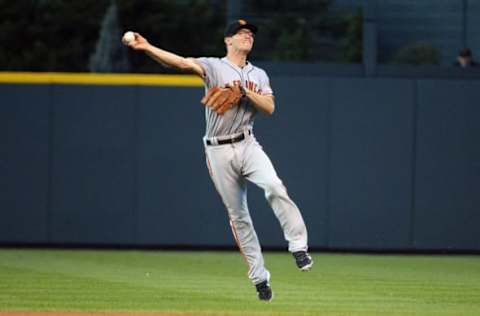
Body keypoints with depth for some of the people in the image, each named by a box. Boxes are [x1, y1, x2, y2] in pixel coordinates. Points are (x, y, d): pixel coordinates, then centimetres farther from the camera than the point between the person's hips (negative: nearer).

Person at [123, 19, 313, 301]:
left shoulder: (259, 75, 12)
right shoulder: (214, 67, 0)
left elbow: (269, 108, 1)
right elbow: (183, 63, -17)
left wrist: (244, 91, -12)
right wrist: (147, 48, -33)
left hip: (248, 145, 1)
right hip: (219, 152, -1)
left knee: (274, 187, -27)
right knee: (238, 216, 3)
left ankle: (299, 247, -23)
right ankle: (259, 277, 11)